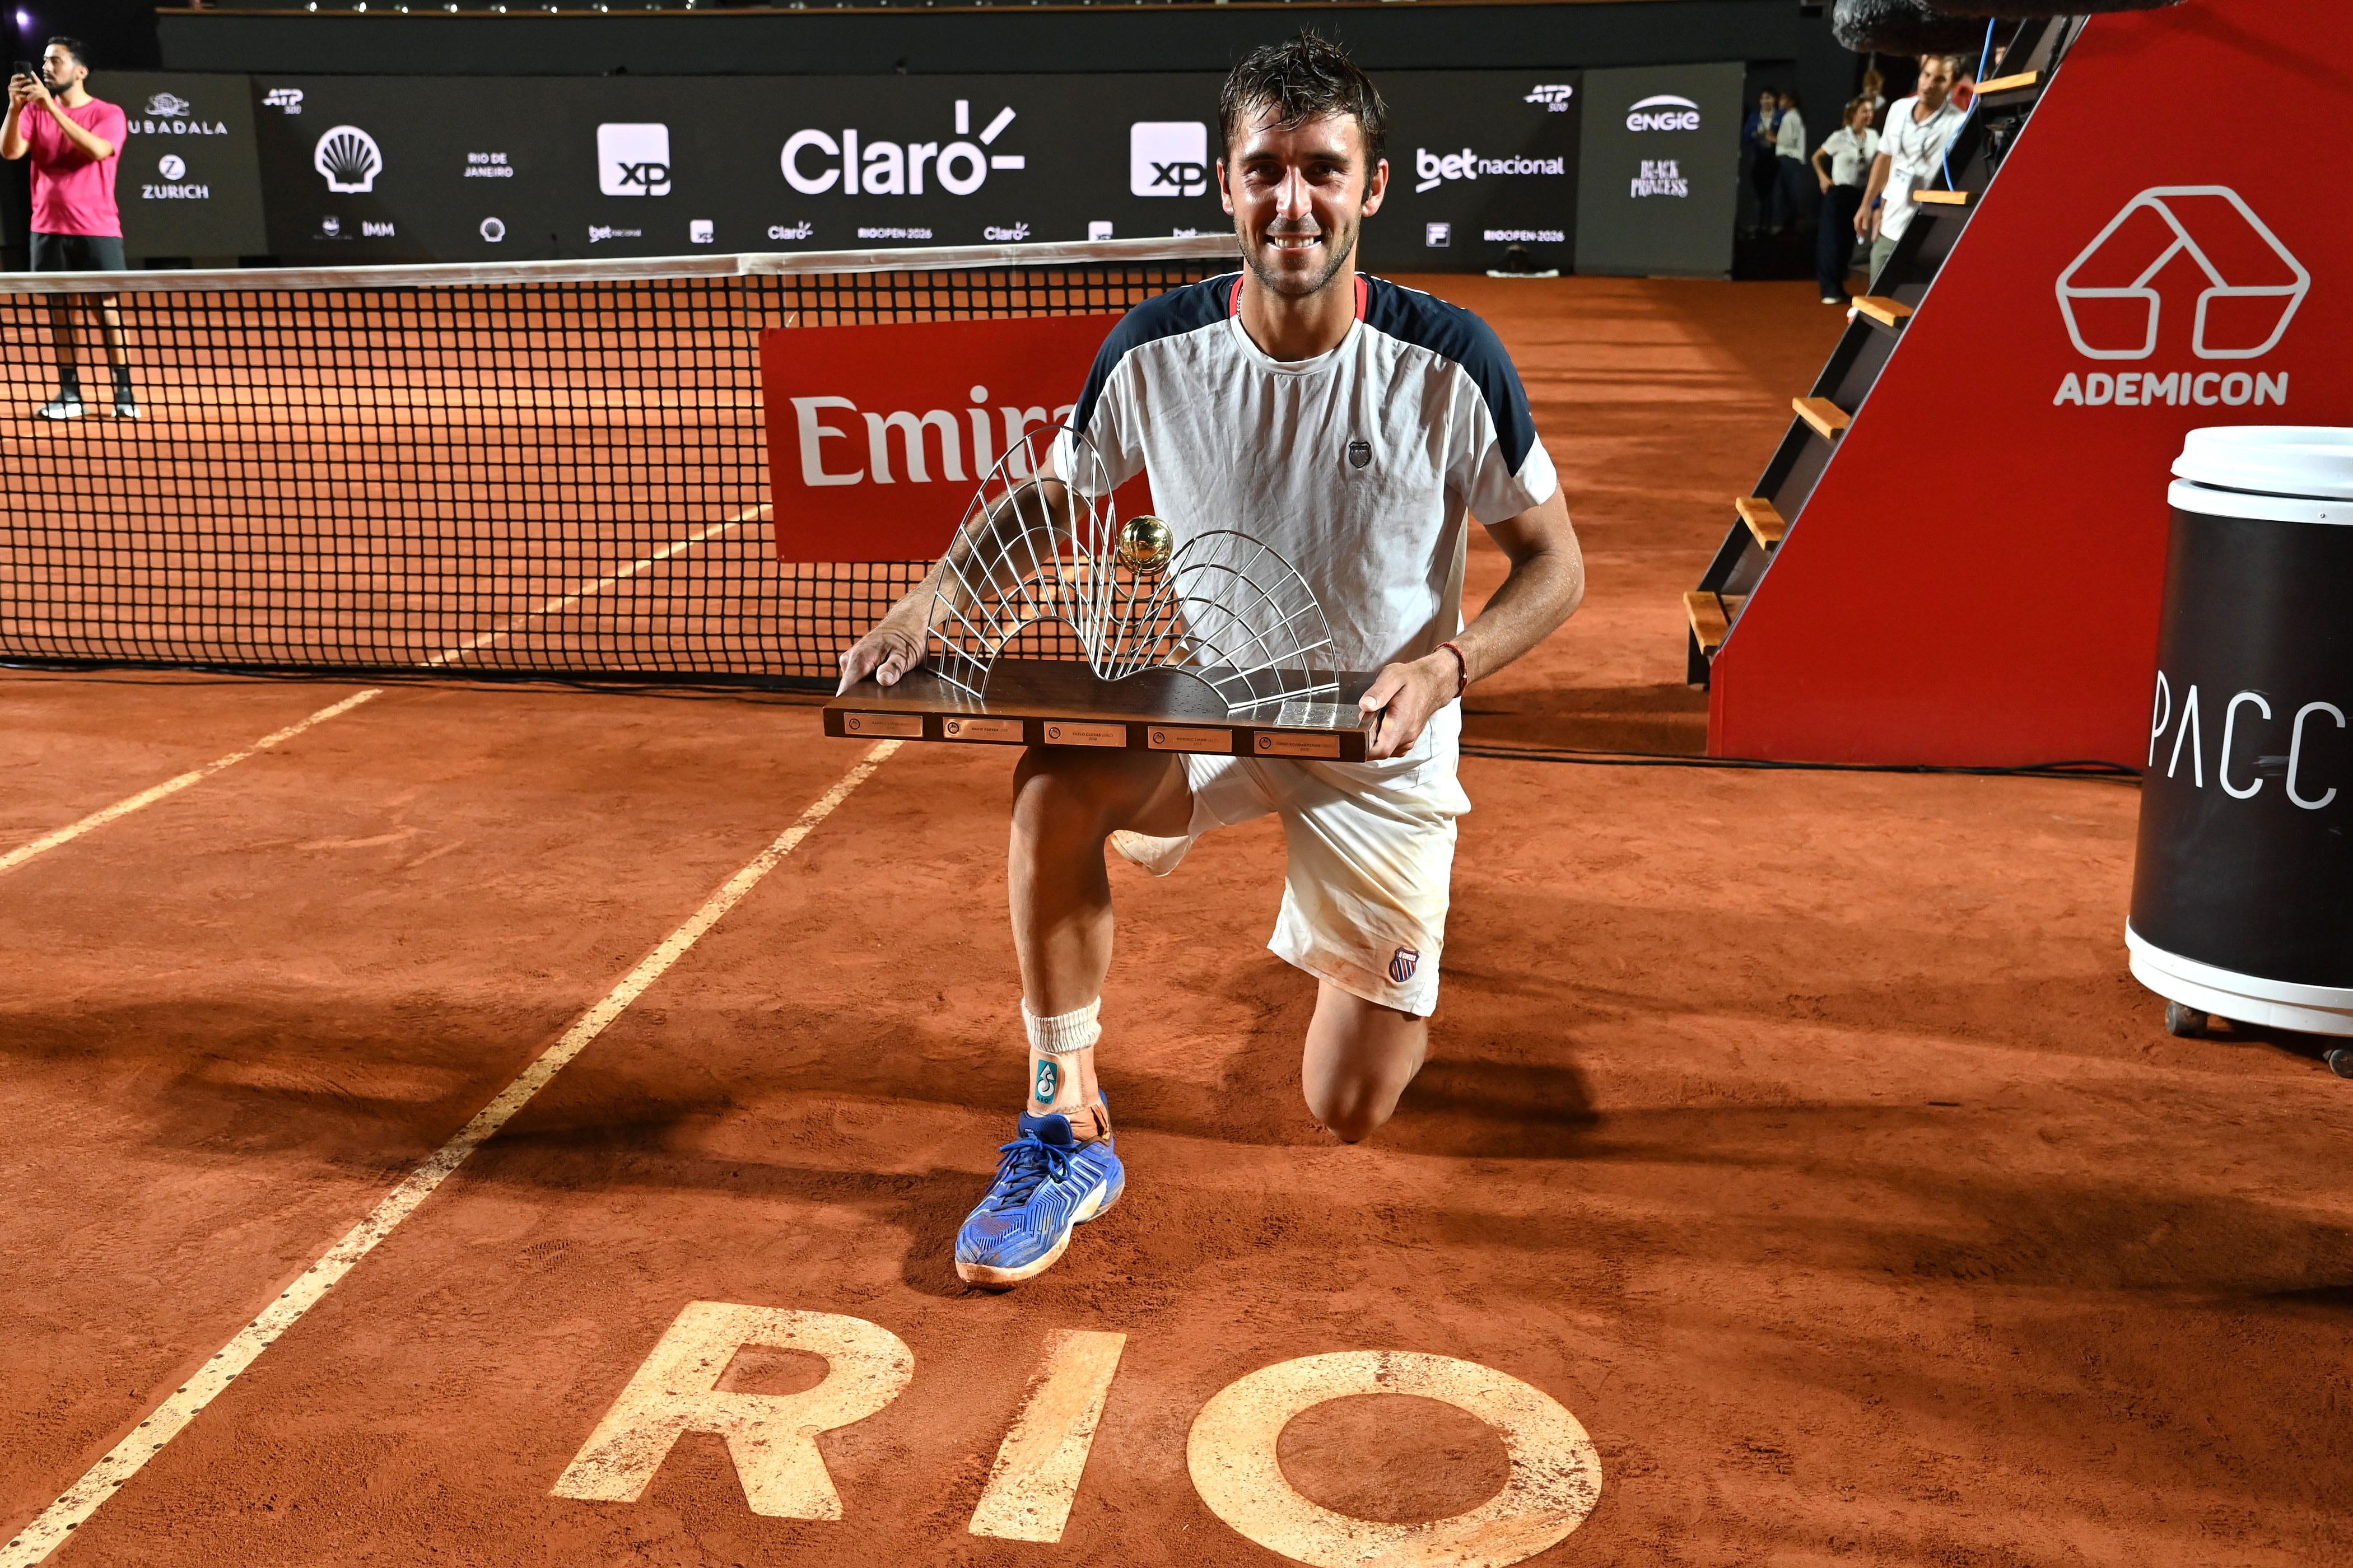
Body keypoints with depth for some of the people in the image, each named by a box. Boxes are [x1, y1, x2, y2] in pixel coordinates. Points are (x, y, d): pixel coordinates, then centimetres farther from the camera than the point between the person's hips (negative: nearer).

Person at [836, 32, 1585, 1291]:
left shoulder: (1450, 363, -17)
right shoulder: (1155, 351, -12)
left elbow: (1553, 563, -7)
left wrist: (1450, 664, -26)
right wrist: (929, 602, -16)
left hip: (1382, 749, -1)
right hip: (1201, 710, 1)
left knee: (1347, 1113, 2)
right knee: (1055, 782, -34)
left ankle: (1366, 961, 40)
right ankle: (1064, 1132, -16)